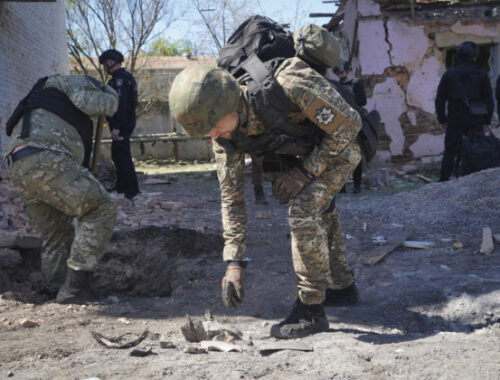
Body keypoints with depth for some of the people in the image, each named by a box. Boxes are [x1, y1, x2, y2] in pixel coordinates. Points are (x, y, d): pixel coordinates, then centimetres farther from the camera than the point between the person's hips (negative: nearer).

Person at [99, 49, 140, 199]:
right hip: (125, 123, 11)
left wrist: (116, 127, -27)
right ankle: (121, 186, 24)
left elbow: (121, 103, -24)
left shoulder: (120, 78, -16)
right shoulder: (124, 76, 18)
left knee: (123, 155, -11)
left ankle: (132, 189, -11)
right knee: (117, 154, 17)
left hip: (121, 124, -11)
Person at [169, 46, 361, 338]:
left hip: (341, 145, -8)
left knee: (303, 208, -23)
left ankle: (311, 309, -14)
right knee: (317, 210, 18)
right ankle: (342, 286, 40)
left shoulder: (287, 87, -43)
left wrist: (305, 171, -28)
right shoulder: (226, 129, -20)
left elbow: (349, 123, -29)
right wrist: (234, 262, -16)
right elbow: (231, 194, -13)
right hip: (308, 148, 8)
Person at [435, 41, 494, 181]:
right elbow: (489, 100, 1)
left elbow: (440, 99, 3)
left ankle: (443, 183, 3)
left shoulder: (449, 74, 2)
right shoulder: (481, 75, 0)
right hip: (475, 121, -1)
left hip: (455, 120, 1)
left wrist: (442, 120, 9)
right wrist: (487, 121, 7)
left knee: (450, 153, 5)